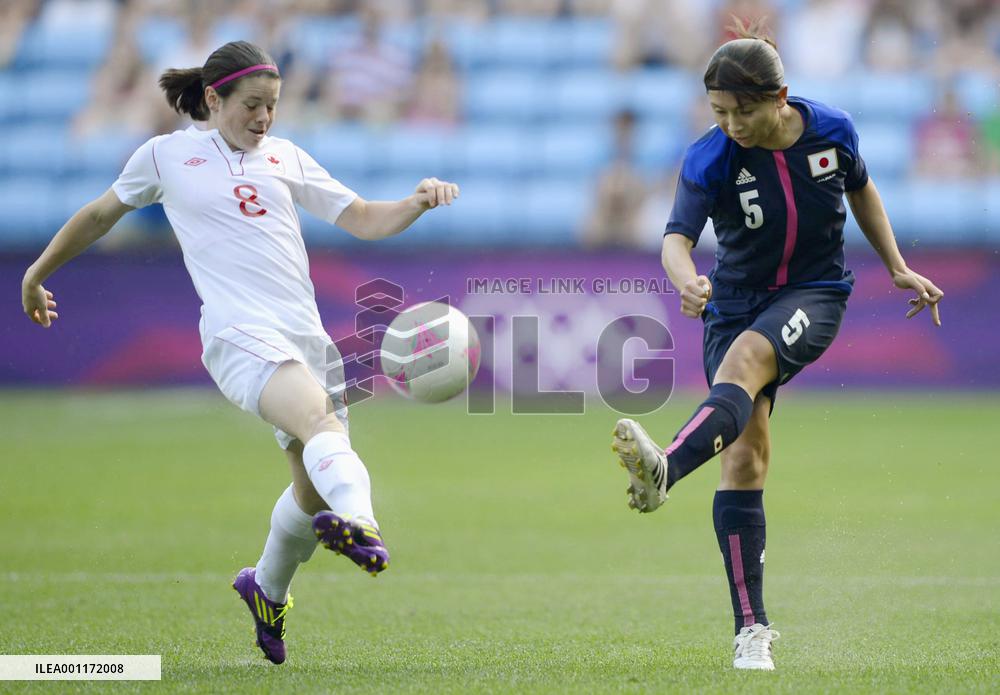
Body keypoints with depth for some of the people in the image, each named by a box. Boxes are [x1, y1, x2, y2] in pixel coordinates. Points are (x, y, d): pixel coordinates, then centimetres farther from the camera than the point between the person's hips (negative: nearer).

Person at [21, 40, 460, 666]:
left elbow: (365, 220, 16)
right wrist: (37, 275, 32)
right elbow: (101, 215, 25)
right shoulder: (167, 155, 11)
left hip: (305, 333, 5)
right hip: (240, 334, -5)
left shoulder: (286, 157, 18)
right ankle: (360, 521, -65)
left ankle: (268, 589, 35)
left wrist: (418, 203, -4)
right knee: (321, 420, -35)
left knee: (315, 489, 5)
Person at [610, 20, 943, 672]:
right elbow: (678, 235, -28)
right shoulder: (710, 160, -16)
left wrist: (898, 269, 12)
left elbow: (861, 190, 12)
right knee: (744, 455, -8)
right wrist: (686, 279, -50)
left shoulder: (832, 129, -9)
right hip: (737, 300, 1)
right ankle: (752, 629, -2)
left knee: (745, 357, -34)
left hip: (816, 294, -1)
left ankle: (664, 471, -59)